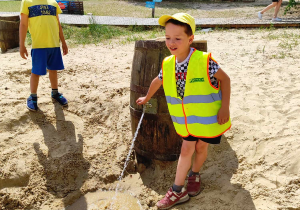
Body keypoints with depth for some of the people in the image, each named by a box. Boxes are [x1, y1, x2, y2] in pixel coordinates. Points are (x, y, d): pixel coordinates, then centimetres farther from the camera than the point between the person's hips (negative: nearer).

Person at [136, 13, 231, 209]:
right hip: (186, 119, 3)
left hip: (208, 117, -3)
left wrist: (225, 107, -18)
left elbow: (225, 79, -13)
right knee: (186, 150, 7)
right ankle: (177, 191, 14)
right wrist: (147, 98, 28)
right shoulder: (168, 64, -7)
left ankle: (194, 175, 41)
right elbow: (157, 81, 13)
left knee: (201, 147, 13)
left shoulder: (204, 61, -24)